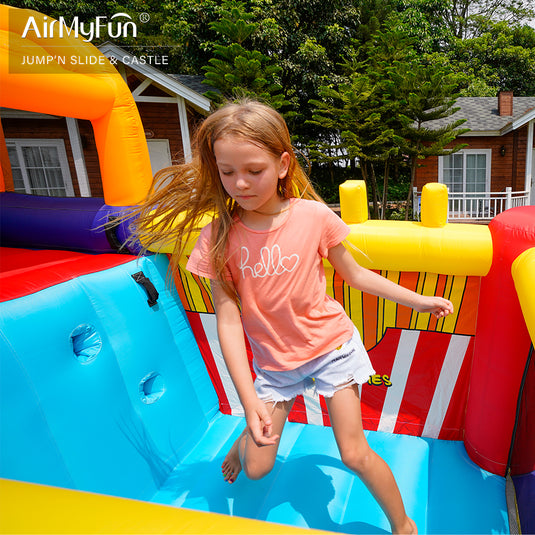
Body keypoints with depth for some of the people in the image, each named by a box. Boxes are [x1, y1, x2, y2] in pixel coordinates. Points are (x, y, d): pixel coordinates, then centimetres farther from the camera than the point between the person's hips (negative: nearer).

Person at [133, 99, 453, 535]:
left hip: (331, 345, -1)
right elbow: (228, 320, -15)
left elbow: (354, 274, -1)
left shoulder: (313, 216, -16)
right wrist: (249, 399, -19)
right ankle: (243, 441, 50)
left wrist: (419, 300, 0)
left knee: (354, 454, 3)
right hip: (273, 361, 2)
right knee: (257, 468, 11)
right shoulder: (218, 237, -16)